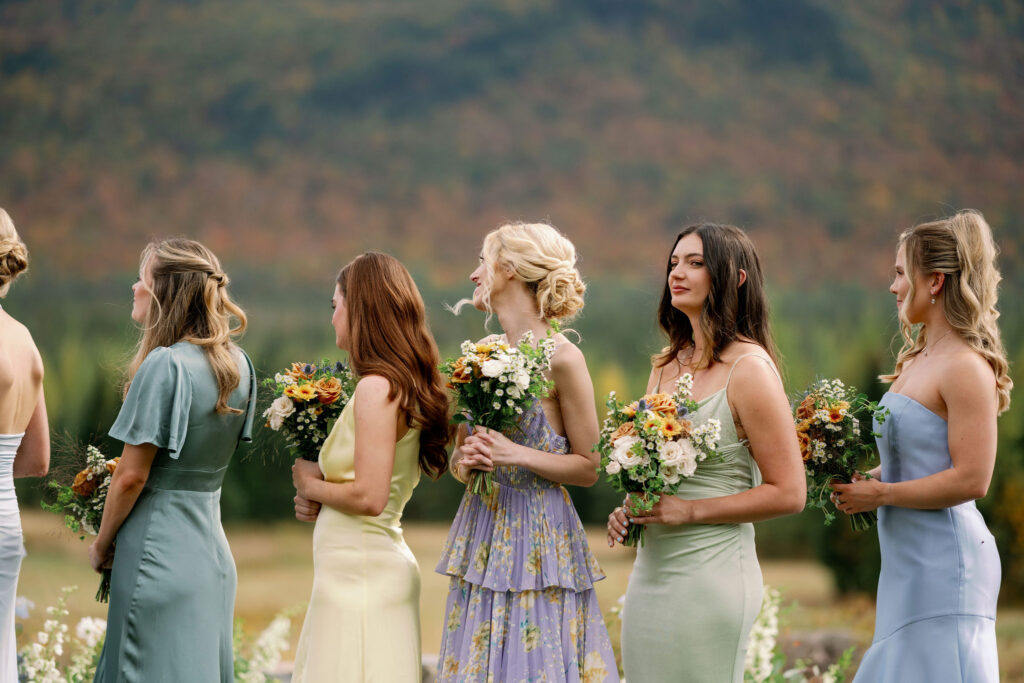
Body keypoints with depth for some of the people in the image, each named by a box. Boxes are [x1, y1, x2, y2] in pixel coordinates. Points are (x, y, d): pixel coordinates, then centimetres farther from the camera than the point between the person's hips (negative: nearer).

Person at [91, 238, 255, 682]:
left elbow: (132, 475, -16)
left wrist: (101, 545, -1)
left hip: (159, 550, -8)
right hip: (213, 549, 8)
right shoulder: (237, 364, 7)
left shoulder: (164, 364, -17)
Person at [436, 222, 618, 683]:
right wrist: (464, 461, -5)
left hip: (538, 538, -6)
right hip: (480, 537, 6)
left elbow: (588, 467, -6)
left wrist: (518, 456, -18)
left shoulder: (561, 359, -9)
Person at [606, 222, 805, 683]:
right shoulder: (665, 366, 11)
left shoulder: (749, 369, -11)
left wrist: (689, 510, -15)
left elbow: (788, 493, -12)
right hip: (649, 571, 7)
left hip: (711, 573, -7)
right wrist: (628, 507, 4)